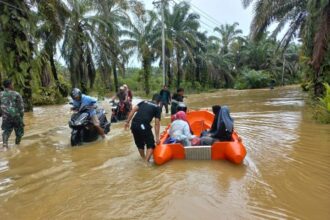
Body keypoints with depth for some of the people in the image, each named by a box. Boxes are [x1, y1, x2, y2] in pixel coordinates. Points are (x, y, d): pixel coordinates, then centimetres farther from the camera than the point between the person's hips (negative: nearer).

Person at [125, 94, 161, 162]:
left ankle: (143, 159, 40)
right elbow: (157, 123, 5)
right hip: (143, 126, -5)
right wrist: (157, 137, 6)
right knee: (151, 145, 12)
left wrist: (127, 122, 10)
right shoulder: (157, 107, 12)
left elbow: (133, 110, 10)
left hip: (134, 125, 5)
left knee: (139, 144, 25)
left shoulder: (143, 102, 24)